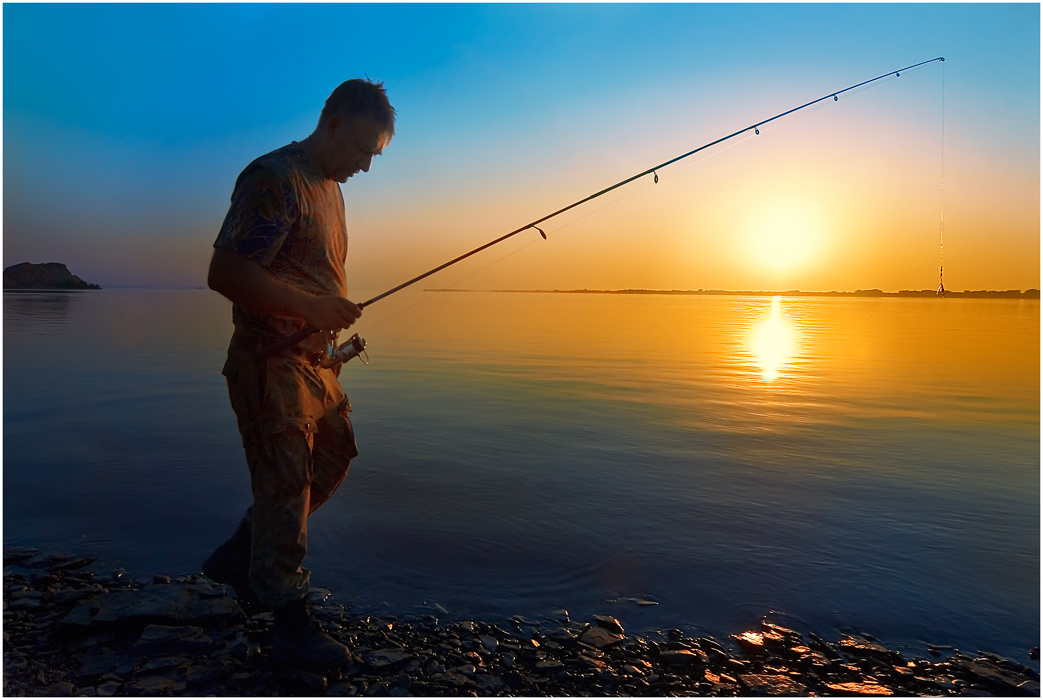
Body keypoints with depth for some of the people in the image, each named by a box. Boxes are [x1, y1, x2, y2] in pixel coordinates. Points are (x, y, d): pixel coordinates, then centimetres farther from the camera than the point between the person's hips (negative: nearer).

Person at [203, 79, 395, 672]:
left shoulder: (329, 187, 17)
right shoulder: (275, 179, -15)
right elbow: (225, 273, -23)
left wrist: (336, 331, 17)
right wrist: (313, 309, -25)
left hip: (314, 360, 10)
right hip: (271, 361, -10)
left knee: (334, 457, 16)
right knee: (286, 484, -2)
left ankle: (238, 558, 30)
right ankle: (292, 625, 13)